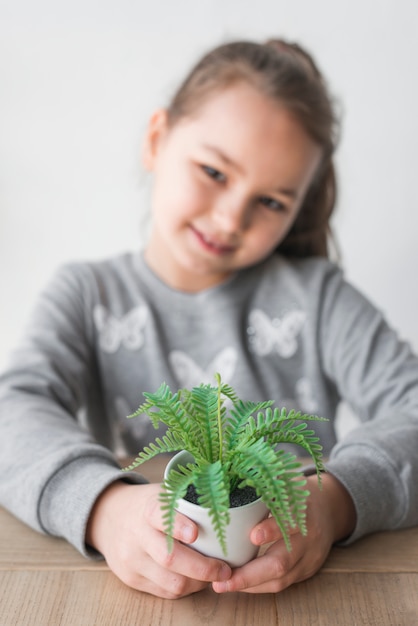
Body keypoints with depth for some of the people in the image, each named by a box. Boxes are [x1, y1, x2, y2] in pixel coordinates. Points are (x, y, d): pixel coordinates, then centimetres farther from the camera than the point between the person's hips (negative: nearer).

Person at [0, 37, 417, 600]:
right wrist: (103, 506, -31)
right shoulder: (86, 295, 3)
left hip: (297, 586, 1)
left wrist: (336, 499, -27)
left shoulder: (314, 294, 2)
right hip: (138, 592, 1)